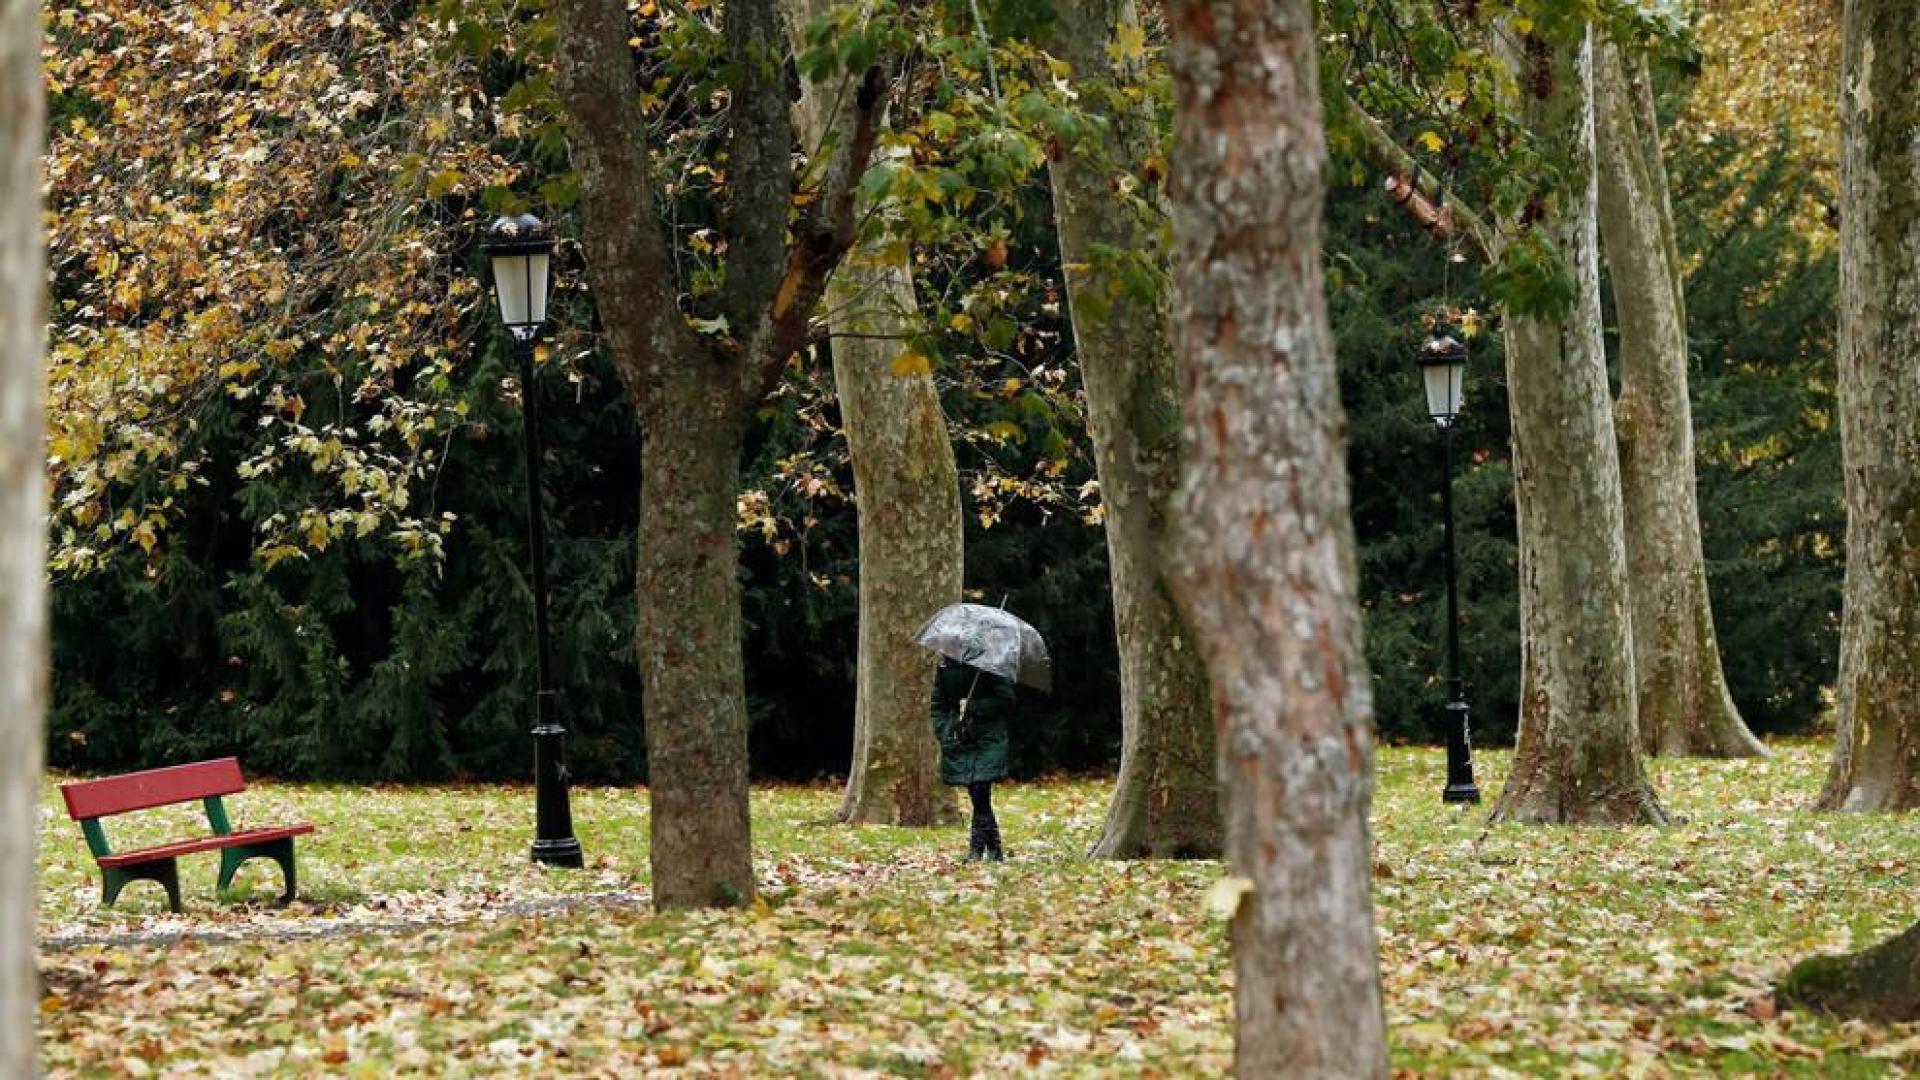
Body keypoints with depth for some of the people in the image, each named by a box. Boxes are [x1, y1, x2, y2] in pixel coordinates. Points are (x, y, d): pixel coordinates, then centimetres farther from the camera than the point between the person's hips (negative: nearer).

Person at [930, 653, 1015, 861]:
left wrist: (973, 707, -17)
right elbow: (938, 703, 14)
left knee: (980, 791, -14)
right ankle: (994, 849, 15)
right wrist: (942, 730, -1)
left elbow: (1006, 701, -8)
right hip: (958, 739, 5)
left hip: (988, 737, -5)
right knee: (977, 795, 6)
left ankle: (977, 847, -8)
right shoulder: (945, 664, 6)